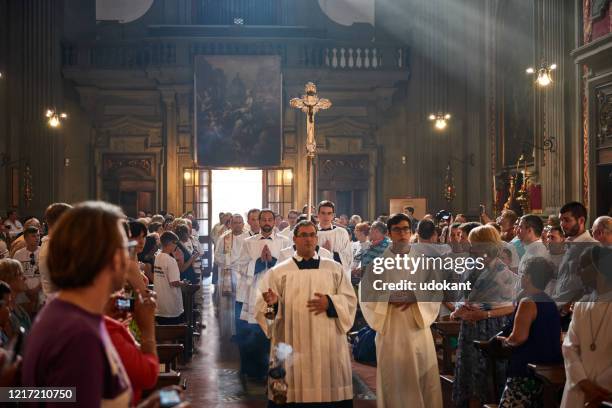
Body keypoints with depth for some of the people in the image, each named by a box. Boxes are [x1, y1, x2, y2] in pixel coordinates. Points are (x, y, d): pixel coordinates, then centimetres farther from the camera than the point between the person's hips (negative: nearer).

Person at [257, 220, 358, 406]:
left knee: (331, 390, 2)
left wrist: (330, 303, -12)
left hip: (328, 343, 1)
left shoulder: (335, 269, 11)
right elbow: (264, 305, 0)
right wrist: (272, 302, -23)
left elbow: (350, 300, 7)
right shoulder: (278, 271, 6)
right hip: (293, 345, -1)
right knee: (292, 392, -3)